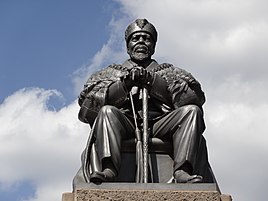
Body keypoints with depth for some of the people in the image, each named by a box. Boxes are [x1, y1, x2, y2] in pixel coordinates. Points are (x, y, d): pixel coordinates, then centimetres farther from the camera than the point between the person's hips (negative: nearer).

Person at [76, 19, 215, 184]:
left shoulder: (168, 71, 29)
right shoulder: (113, 72, 28)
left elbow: (195, 96, 7)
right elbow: (86, 101, 8)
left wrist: (153, 81, -4)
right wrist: (123, 84, -6)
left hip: (160, 123, 1)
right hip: (124, 124, 0)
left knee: (192, 110, -24)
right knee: (107, 112, -29)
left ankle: (183, 170, -41)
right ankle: (108, 169, -48)